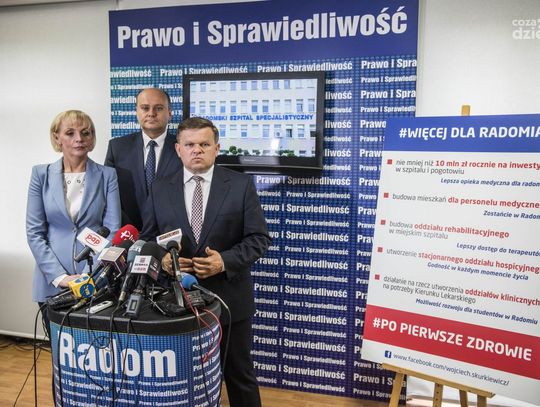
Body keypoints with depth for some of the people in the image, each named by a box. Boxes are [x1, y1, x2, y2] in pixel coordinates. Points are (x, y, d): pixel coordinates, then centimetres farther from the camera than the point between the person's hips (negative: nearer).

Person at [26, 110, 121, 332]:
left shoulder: (107, 175, 0)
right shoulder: (41, 174, 2)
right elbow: (34, 232, -1)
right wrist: (60, 277, -11)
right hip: (52, 283, 1)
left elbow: (112, 229, -4)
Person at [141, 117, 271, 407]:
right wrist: (162, 258, -14)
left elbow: (258, 238, -5)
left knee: (240, 375, 14)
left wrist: (225, 261, -19)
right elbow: (147, 239, 8)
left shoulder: (241, 185, -3)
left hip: (229, 298, -1)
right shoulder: (160, 190, 4)